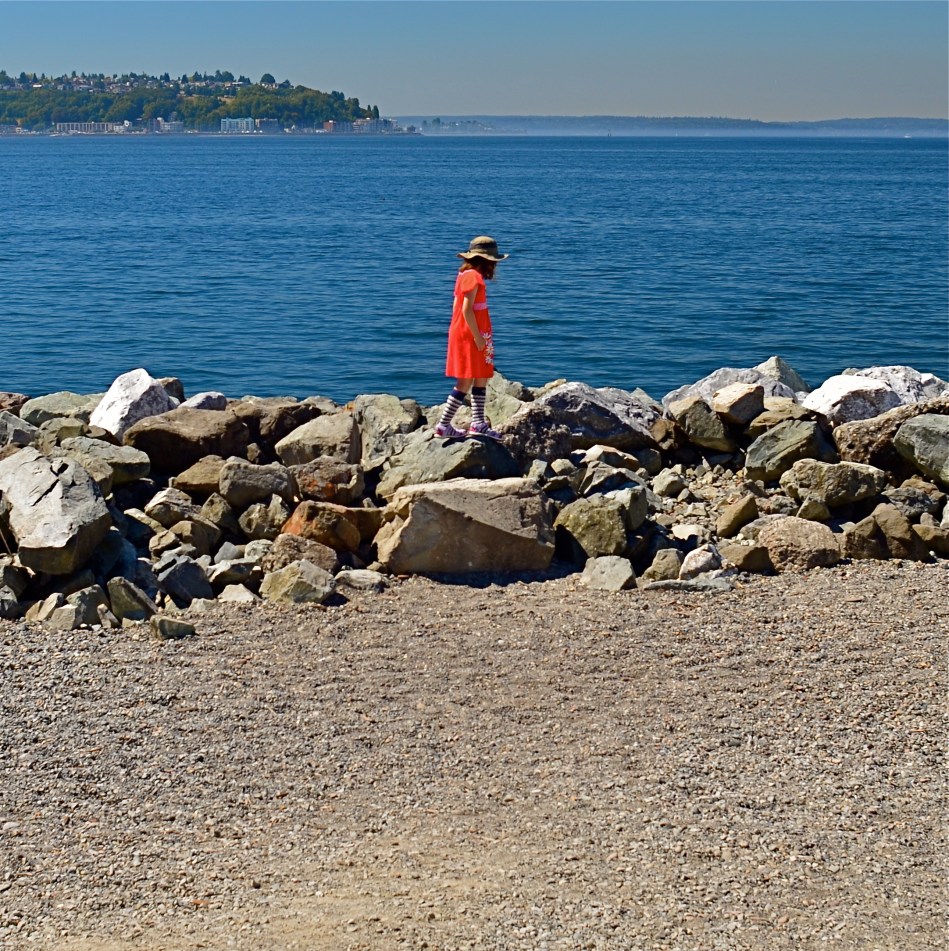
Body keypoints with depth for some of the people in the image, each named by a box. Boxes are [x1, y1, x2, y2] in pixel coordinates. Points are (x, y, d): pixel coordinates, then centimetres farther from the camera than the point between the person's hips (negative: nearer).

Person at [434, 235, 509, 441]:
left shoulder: (465, 275, 12)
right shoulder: (473, 277, -16)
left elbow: (457, 306, 14)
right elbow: (467, 310, -22)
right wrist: (477, 336, -19)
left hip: (464, 334, 10)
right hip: (469, 336, -10)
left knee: (482, 379, 13)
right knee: (465, 382, -6)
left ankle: (478, 423, 17)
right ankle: (444, 425, -3)